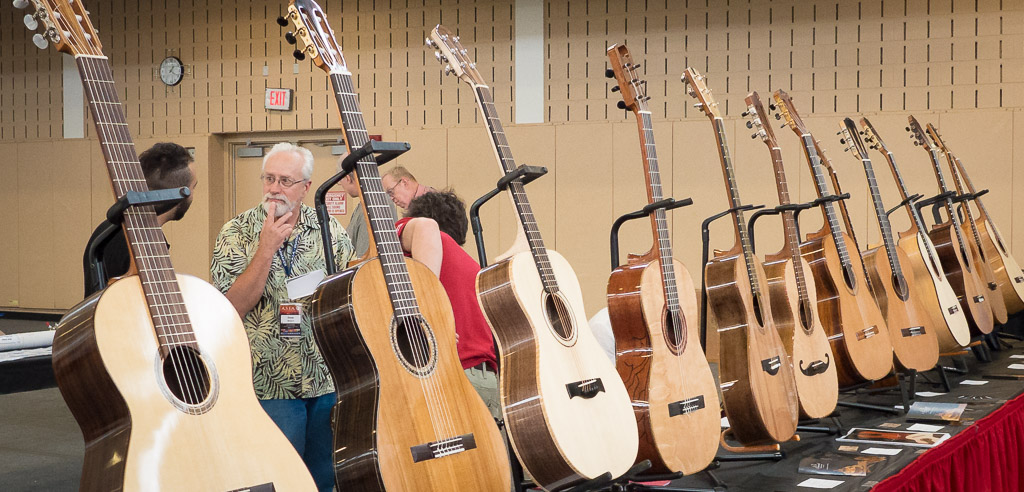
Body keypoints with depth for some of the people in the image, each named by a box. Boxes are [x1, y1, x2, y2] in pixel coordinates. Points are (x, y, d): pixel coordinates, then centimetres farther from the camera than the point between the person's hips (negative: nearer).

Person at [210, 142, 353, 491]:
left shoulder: (330, 230, 6)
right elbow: (231, 308, -12)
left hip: (329, 378, 3)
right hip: (271, 383, -3)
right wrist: (266, 248, -16)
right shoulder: (237, 234, -1)